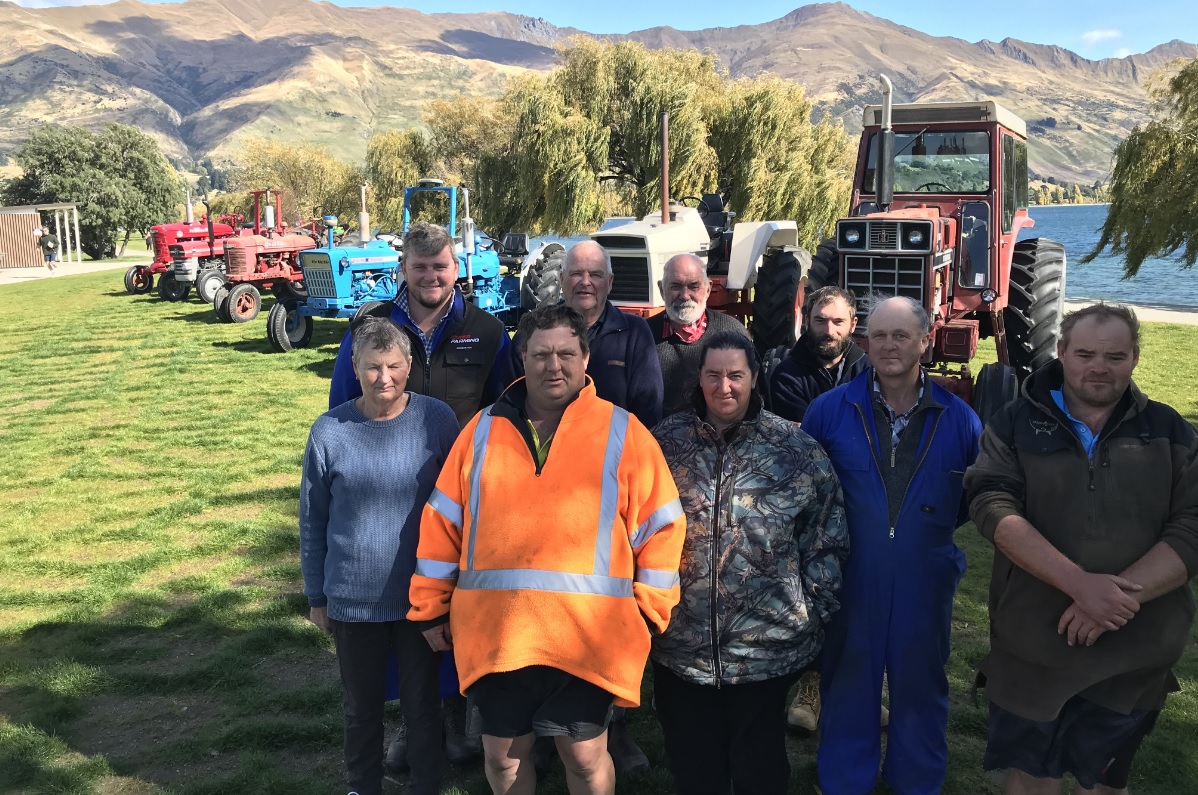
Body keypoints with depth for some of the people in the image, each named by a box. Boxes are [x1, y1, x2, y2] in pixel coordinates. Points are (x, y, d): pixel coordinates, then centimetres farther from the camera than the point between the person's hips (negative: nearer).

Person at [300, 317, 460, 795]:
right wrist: (316, 596, 5)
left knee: (422, 703, 15)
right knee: (361, 707, 19)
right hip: (352, 600, 1)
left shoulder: (438, 421, -9)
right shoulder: (329, 431, -8)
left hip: (422, 597, -1)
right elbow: (312, 522, 0)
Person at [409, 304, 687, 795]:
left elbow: (660, 528, 2)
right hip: (494, 632, 3)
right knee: (502, 752, 16)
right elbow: (442, 523, 10)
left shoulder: (623, 433, 0)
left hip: (588, 636, -2)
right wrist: (431, 608, 10)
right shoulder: (484, 429, 7)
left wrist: (648, 613, 0)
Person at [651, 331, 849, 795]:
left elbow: (828, 531, 1)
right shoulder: (666, 442, 1)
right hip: (680, 648, 2)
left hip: (768, 650, -1)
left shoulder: (795, 449, -3)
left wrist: (814, 608, -1)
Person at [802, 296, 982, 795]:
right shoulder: (828, 410, -5)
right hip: (849, 580, -1)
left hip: (925, 583, 1)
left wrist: (936, 524, 2)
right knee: (847, 687, 12)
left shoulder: (958, 418, -1)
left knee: (920, 686, 17)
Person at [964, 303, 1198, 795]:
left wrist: (1122, 594, -22)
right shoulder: (1016, 424, -2)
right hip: (1032, 644, -1)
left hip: (1136, 651, 1)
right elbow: (992, 506, -15)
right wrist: (1079, 583, -26)